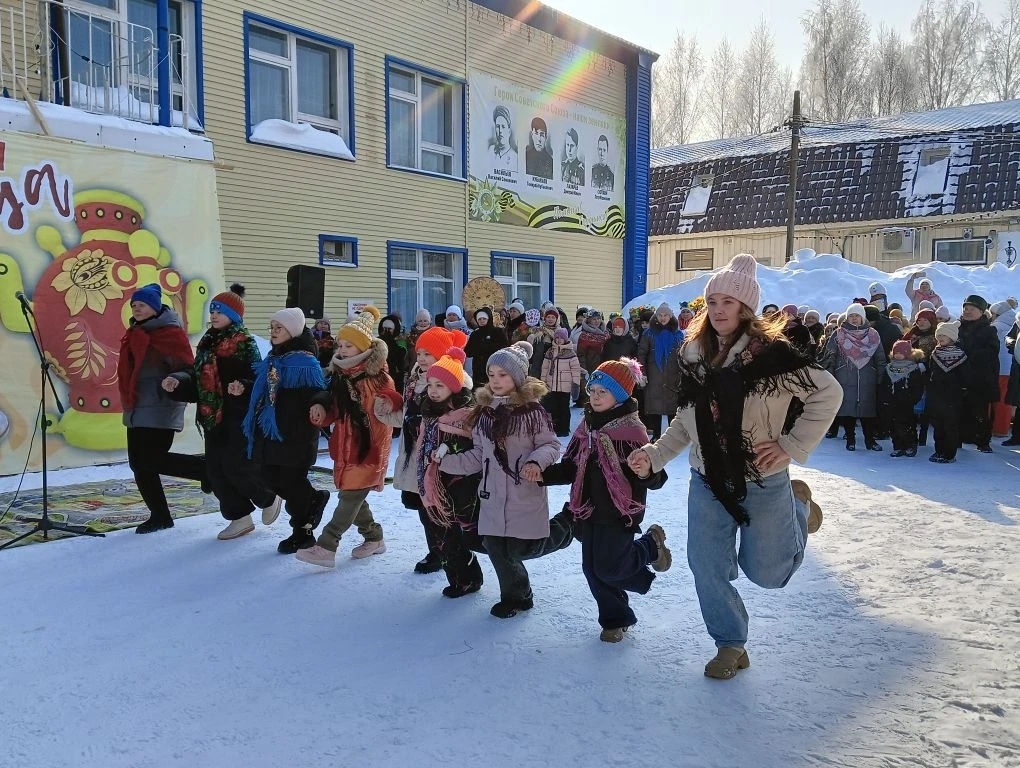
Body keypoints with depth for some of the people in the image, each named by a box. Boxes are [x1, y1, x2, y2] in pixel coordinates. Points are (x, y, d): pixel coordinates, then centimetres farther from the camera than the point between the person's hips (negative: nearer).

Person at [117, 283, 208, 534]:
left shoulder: (171, 333, -11)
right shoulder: (135, 333, 15)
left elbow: (186, 367, -16)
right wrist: (127, 399, 20)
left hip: (159, 410, -9)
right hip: (137, 410, 9)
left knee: (153, 460, -13)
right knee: (139, 464, 9)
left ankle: (209, 471, 3)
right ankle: (159, 516, 19)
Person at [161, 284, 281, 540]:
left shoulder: (245, 343, -9)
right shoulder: (207, 343, 13)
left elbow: (258, 379, -16)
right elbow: (196, 378, 15)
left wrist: (243, 387, -36)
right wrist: (177, 382, -3)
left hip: (239, 416, -8)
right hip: (213, 416, 8)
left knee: (235, 465, -9)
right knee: (215, 470, 7)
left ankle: (269, 498, 18)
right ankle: (240, 517, 19)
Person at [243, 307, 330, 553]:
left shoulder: (305, 362, -13)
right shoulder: (272, 359, 13)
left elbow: (313, 400, -18)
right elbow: (262, 392, 24)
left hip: (295, 436, -8)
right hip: (270, 432, 8)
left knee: (292, 481, 0)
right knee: (271, 479, 11)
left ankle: (302, 533, 16)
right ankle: (314, 500, 34)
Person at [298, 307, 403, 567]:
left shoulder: (377, 377, -13)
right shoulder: (340, 375, 8)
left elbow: (394, 403, -15)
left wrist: (387, 405, -37)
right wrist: (320, 408, -4)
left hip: (369, 446, -8)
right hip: (346, 445, 8)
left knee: (351, 496, -6)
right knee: (353, 495, 15)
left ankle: (326, 547, -5)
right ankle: (374, 538, 31)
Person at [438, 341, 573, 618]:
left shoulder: (531, 410, -11)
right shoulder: (484, 412, 6)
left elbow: (551, 445, -6)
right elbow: (478, 456, 10)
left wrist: (536, 461, -25)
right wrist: (446, 461, 1)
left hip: (525, 494, -5)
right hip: (493, 494, 5)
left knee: (520, 549, -1)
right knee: (495, 547, 8)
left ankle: (564, 527, 25)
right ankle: (515, 596, 32)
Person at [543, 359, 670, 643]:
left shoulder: (632, 430, -15)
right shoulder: (587, 426, 6)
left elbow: (653, 478, -16)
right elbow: (572, 467, 10)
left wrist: (647, 473, -40)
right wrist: (544, 475, -5)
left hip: (619, 513, -7)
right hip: (590, 510, 7)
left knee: (609, 568, -6)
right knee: (593, 569, 10)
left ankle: (650, 545, 20)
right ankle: (615, 619, 30)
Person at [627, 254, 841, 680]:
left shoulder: (769, 353, -16)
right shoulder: (694, 355, 1)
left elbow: (828, 393, -9)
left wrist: (792, 445, -13)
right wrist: (655, 455, 0)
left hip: (764, 483, -4)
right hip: (707, 483, 4)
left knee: (765, 572, 10)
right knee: (707, 569, 5)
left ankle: (798, 507, 37)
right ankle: (730, 644, 27)